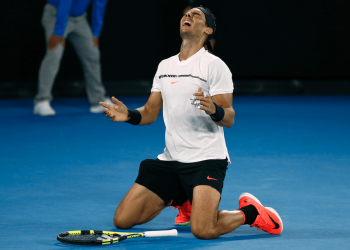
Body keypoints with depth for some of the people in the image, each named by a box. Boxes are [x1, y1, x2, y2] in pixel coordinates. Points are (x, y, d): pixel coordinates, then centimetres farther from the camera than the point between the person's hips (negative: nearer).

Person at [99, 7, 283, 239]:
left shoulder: (214, 65, -7)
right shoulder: (165, 66, 13)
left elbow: (229, 119, -12)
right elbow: (150, 112, 17)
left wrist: (214, 110, -33)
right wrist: (129, 115, -4)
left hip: (206, 161, -6)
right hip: (169, 159, 6)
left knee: (204, 229, -27)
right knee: (122, 220, -1)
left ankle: (249, 212, 5)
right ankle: (179, 198, 25)